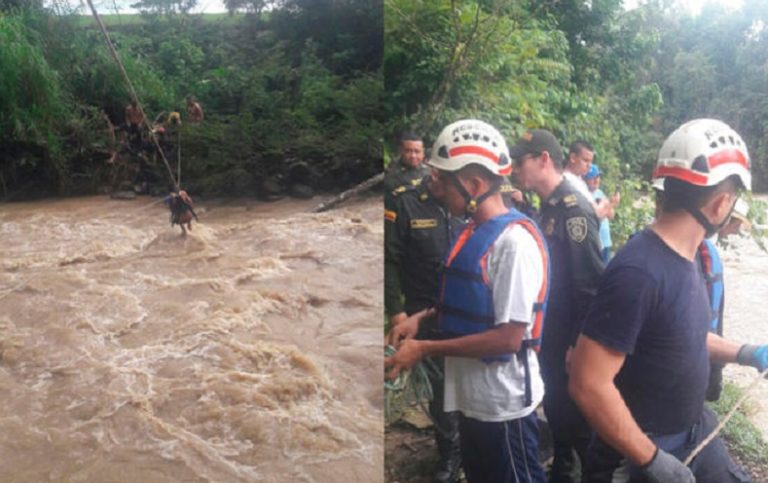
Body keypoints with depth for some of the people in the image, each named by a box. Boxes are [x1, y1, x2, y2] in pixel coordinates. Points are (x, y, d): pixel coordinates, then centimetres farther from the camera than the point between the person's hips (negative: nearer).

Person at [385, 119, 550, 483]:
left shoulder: (514, 240, -23)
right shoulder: (474, 232, 6)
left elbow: (509, 337, -25)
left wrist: (424, 349, -22)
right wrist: (423, 317, 0)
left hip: (503, 402, -9)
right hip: (472, 395, 9)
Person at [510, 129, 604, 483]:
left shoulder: (574, 209, -20)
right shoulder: (548, 207, 8)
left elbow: (591, 283, -23)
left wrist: (578, 344, -20)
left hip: (571, 343, -9)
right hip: (552, 338, 9)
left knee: (579, 421, 6)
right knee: (556, 413, 21)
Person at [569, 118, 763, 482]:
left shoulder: (684, 256, 0)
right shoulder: (638, 272, -29)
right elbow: (589, 385, -31)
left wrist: (745, 353, 10)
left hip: (697, 430, 8)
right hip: (645, 449, -8)